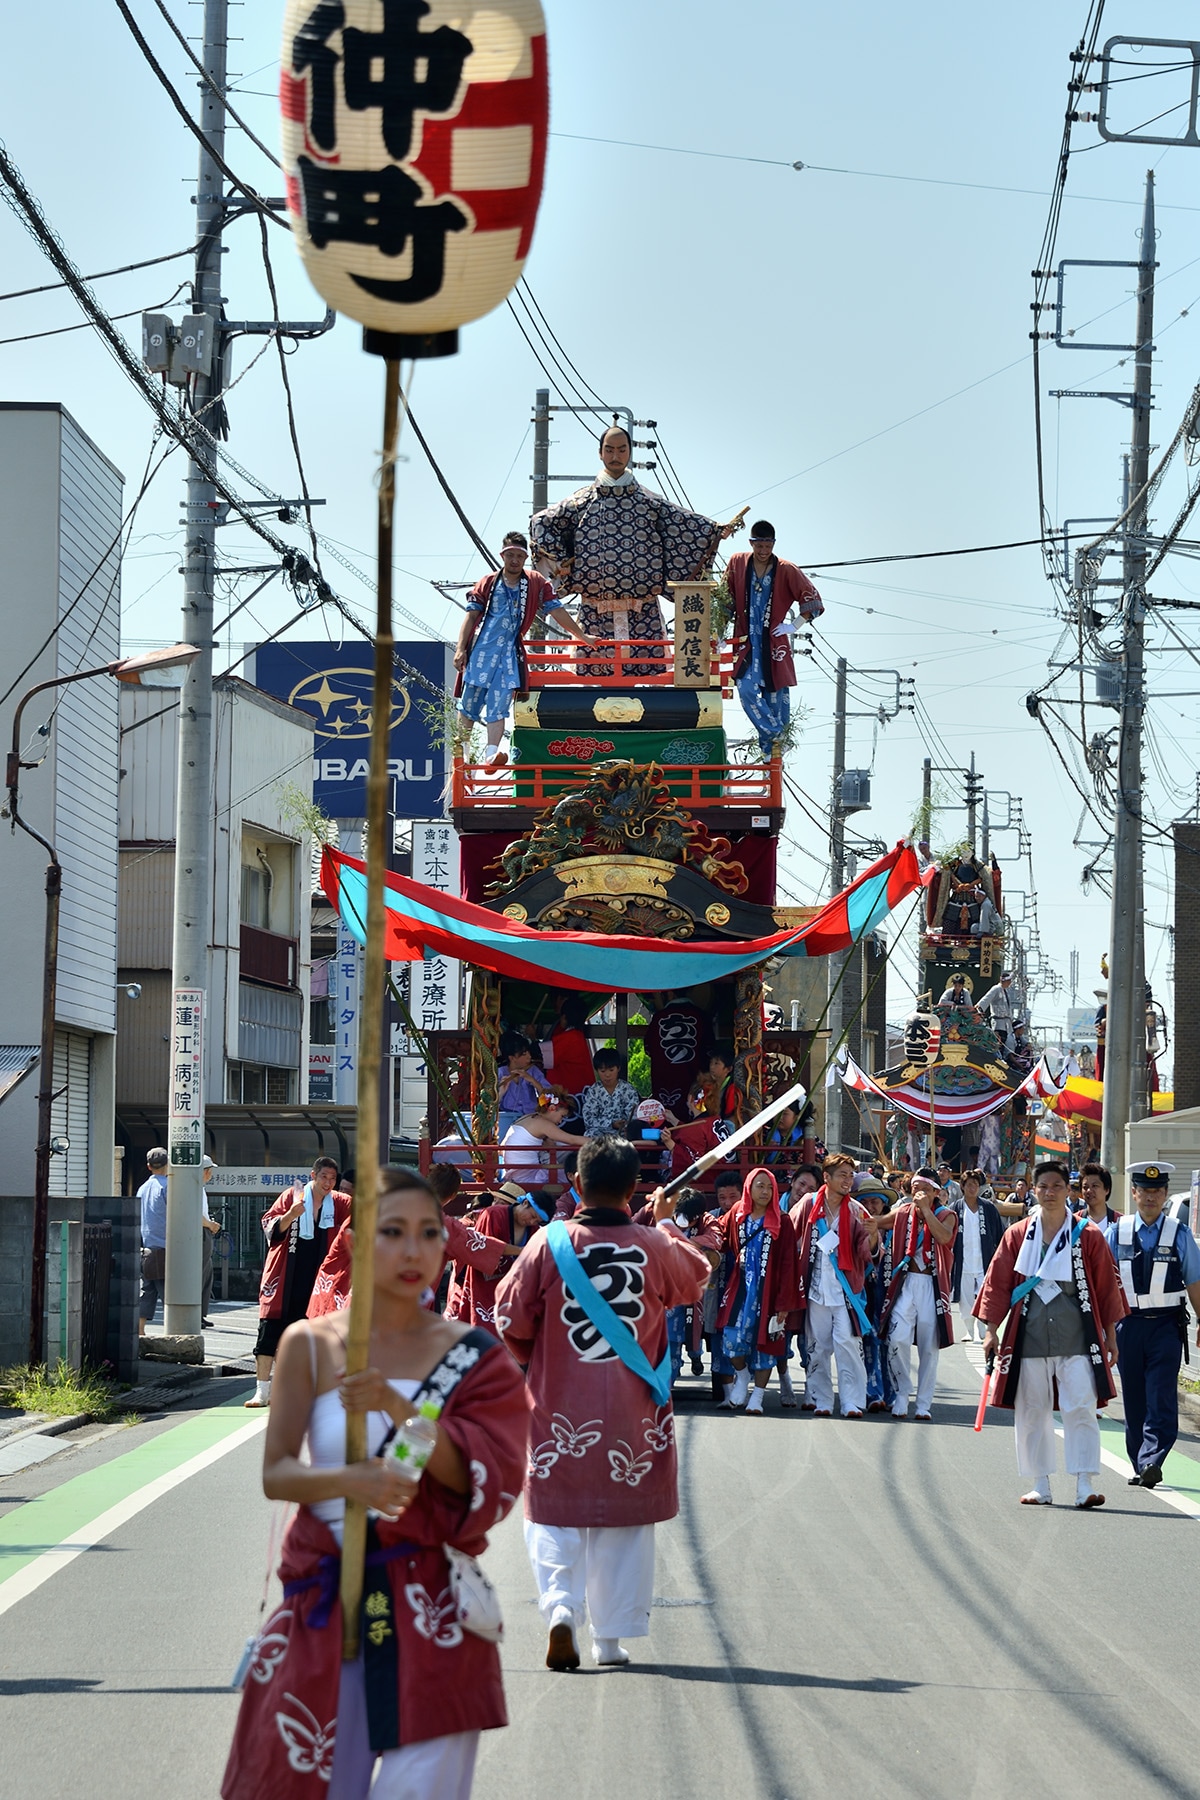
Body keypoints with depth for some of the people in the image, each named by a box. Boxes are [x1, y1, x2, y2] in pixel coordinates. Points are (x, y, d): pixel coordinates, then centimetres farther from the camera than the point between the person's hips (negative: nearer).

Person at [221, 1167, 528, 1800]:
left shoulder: (471, 1356, 2)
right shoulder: (308, 1345, 2)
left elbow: (474, 1477, -7)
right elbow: (275, 1473, -4)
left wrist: (399, 1407, -21)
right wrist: (347, 1481, -24)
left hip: (429, 1604, -1)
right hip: (327, 1597, 1)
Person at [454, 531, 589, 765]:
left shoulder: (536, 583, 9)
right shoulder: (487, 583, 8)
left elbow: (556, 611, 12)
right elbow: (471, 615, 4)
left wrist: (582, 637, 12)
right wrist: (460, 648, -6)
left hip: (510, 651, 0)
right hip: (481, 649, 0)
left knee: (499, 705, -12)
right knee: (469, 702, 2)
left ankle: (491, 752, -23)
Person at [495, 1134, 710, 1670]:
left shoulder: (550, 1242, -9)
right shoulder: (656, 1247, -6)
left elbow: (511, 1318, -3)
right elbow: (696, 1280, 16)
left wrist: (535, 1361, 17)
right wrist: (667, 1223, 29)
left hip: (559, 1405, -1)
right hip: (631, 1410, 1)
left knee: (553, 1514, 8)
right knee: (624, 1518, 12)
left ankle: (560, 1605, -16)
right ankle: (611, 1635, 15)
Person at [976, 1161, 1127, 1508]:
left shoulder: (1088, 1237, 3)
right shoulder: (1017, 1236, 7)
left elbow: (1107, 1288, 7)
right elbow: (998, 1284, 9)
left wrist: (1110, 1336, 6)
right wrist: (992, 1330, 3)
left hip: (1076, 1337, -2)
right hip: (1029, 1336, 2)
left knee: (1080, 1409, -10)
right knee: (1031, 1412, 5)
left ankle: (1085, 1485, -9)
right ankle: (1040, 1486, 13)